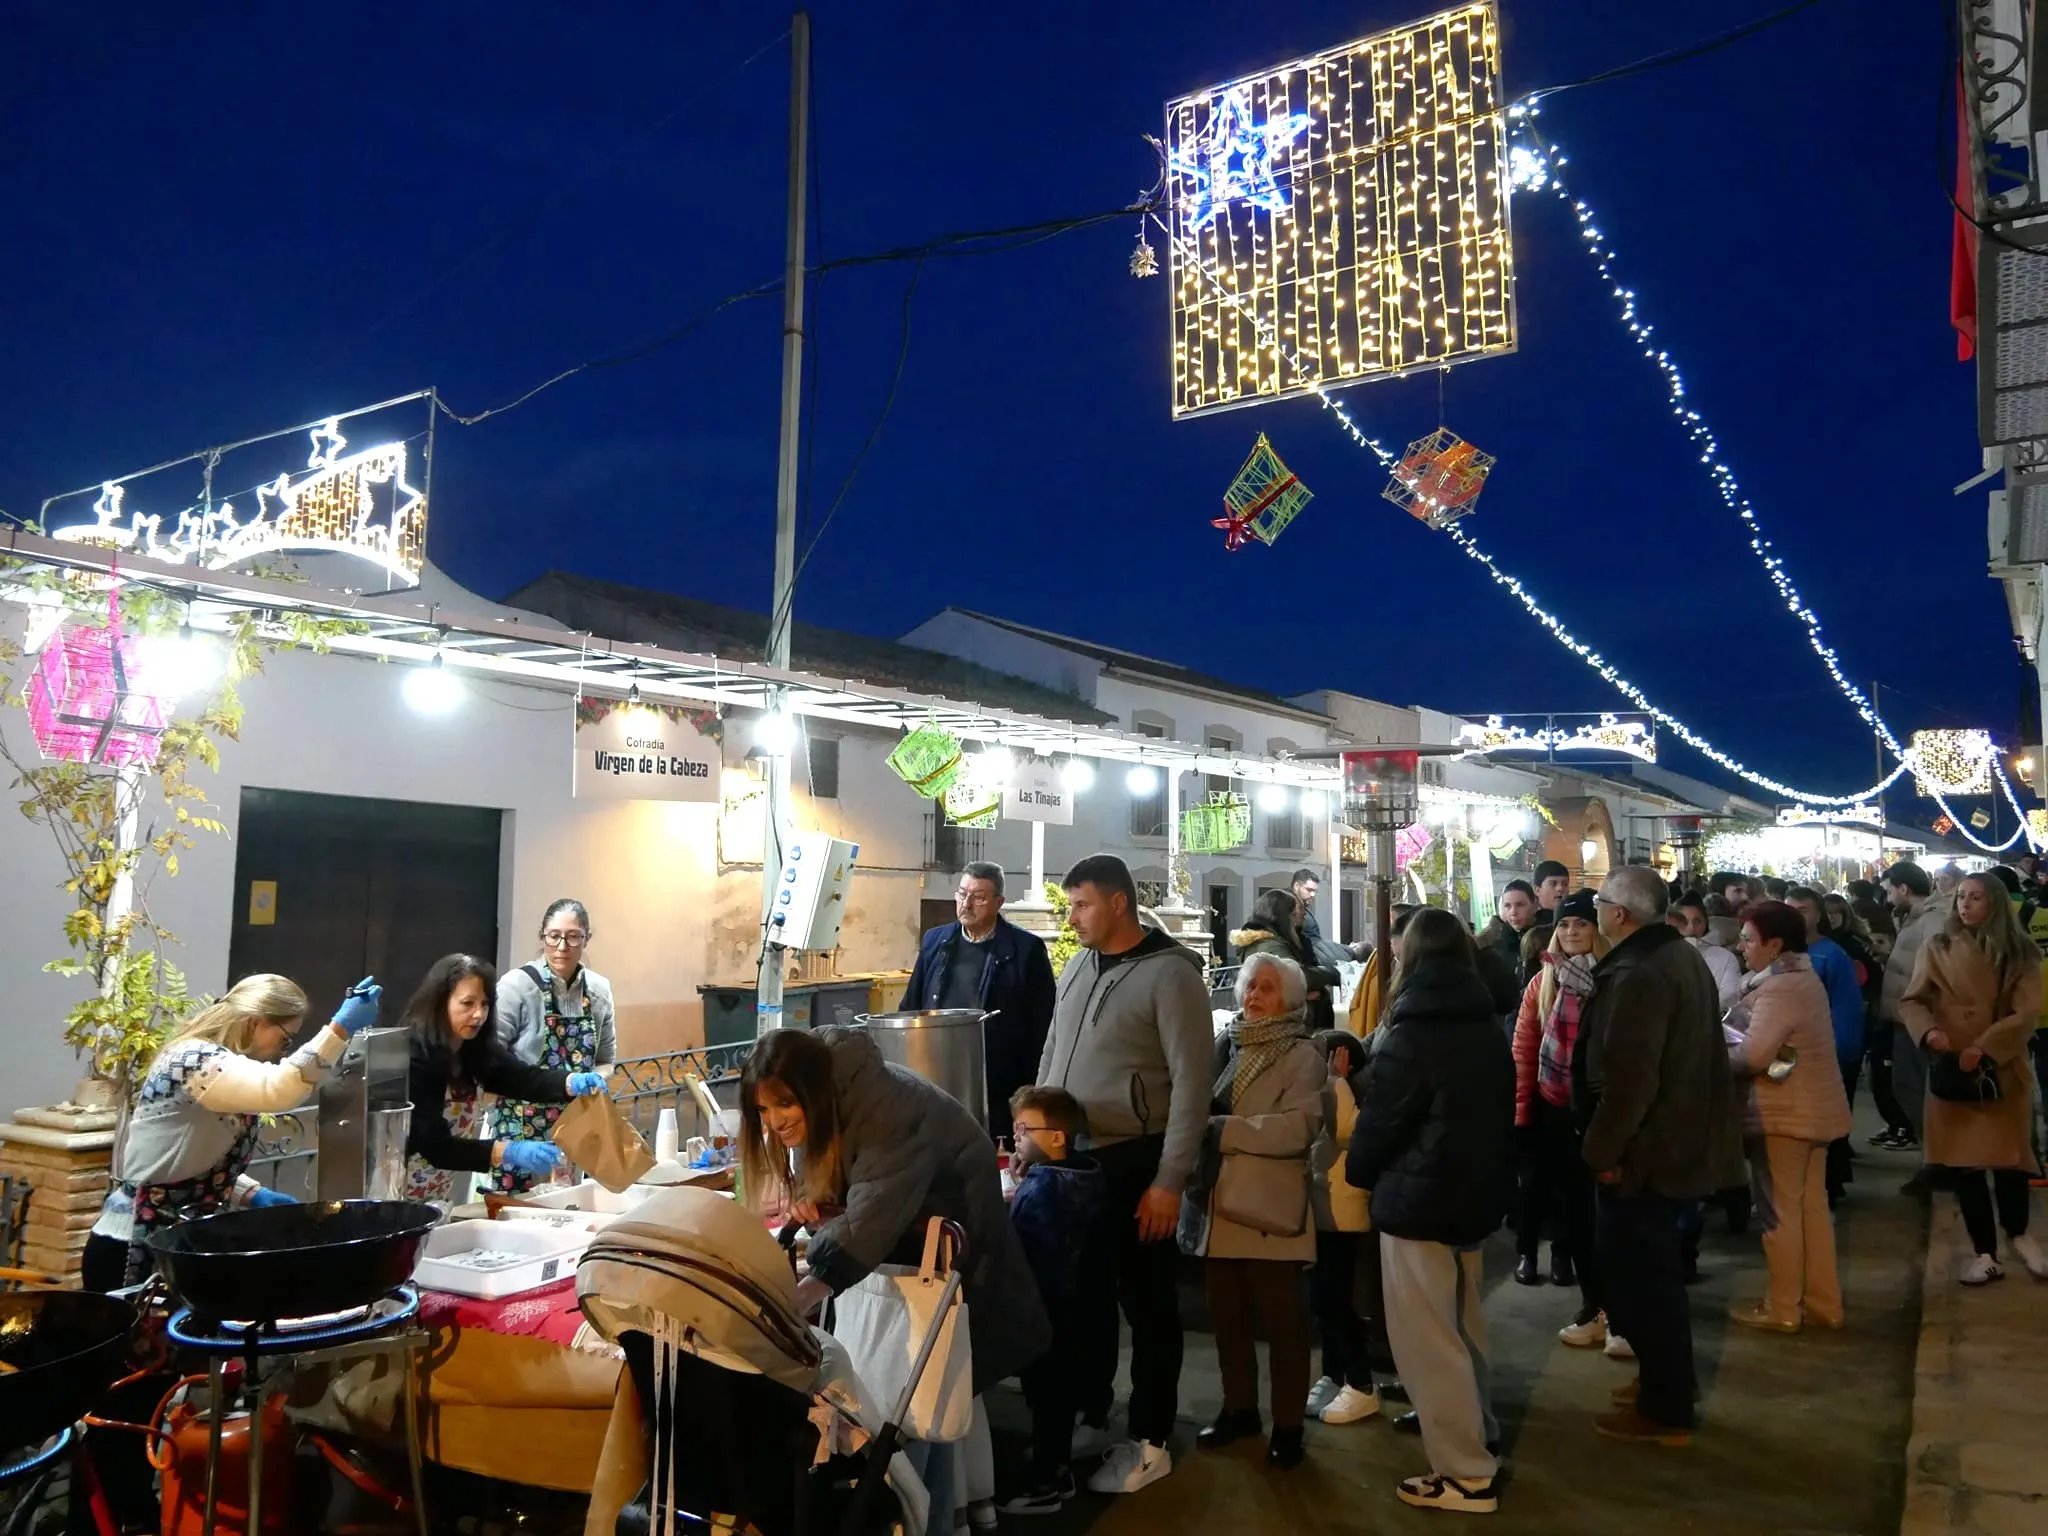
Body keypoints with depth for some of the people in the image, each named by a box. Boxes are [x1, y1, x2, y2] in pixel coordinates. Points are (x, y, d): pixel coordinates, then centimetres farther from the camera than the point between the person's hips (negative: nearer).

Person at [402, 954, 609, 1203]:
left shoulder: (477, 1049, -3)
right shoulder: (414, 1057, -25)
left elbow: (524, 1078, -16)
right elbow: (434, 1144, -29)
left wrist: (572, 1082, -36)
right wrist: (508, 1153, -39)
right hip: (397, 1196, -7)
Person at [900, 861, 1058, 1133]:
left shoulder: (1027, 949, -5)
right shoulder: (935, 941, 9)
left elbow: (1042, 1026, -4)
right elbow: (911, 1007, 14)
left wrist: (1032, 1090, -7)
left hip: (997, 1088, -4)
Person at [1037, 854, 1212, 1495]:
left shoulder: (1169, 974, -13)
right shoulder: (1076, 968, 8)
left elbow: (1191, 1083, -15)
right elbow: (1051, 1059, 16)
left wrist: (1170, 1180, -16)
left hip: (1133, 1164, -6)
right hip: (1071, 1158, 6)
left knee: (1147, 1304, 7)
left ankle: (1149, 1443, 20)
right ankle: (1088, 1416, 33)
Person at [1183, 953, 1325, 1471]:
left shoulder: (1302, 1056, -5)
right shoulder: (1224, 1045, 11)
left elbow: (1298, 1127, -18)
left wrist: (1220, 1128, -19)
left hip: (1269, 1206, -5)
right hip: (1218, 1203, 5)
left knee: (1282, 1319, 4)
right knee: (1227, 1314, 13)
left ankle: (1287, 1424, 15)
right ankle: (1238, 1409, 28)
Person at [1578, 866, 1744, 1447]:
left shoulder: (1639, 975, -24)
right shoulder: (1681, 956, 10)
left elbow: (1627, 1077, -30)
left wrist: (1604, 1149, -19)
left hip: (1644, 1148, -11)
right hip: (1679, 1137, 11)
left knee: (1636, 1271, 0)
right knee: (1653, 1267, 22)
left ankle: (1665, 1410, 9)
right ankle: (1670, 1382, 34)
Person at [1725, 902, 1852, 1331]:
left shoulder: (1779, 989, -21)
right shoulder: (1804, 978, 12)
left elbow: (1752, 1056, -27)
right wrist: (1729, 1043, -1)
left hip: (1784, 1111, -10)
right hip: (1812, 1107, 10)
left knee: (1780, 1210, 1)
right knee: (1812, 1205, 15)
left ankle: (1782, 1308, 10)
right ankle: (1823, 1302, 22)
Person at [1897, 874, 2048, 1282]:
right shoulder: (1937, 948, 2)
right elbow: (1911, 1000, 1)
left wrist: (1984, 1049, -19)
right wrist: (1928, 1031, -20)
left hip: (2003, 1070, -1)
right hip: (1951, 1071, 1)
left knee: (2008, 1154, 1)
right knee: (1961, 1159, 4)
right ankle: (1984, 1251, 17)